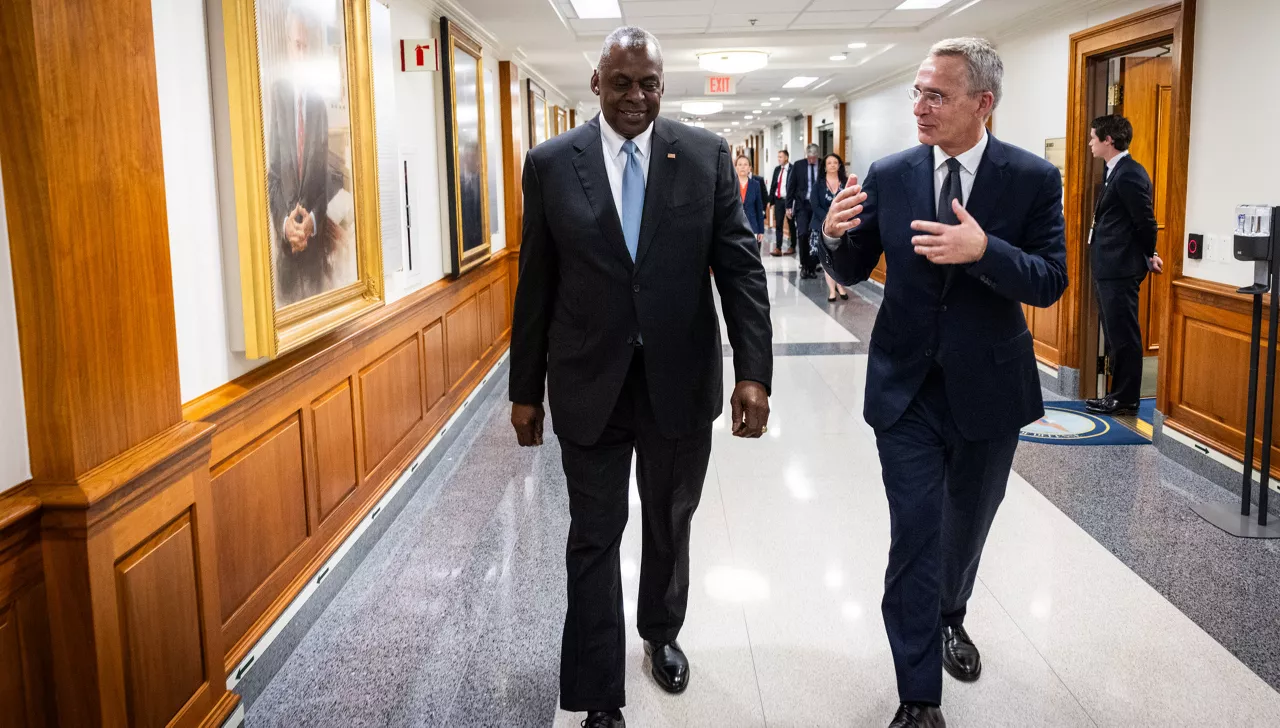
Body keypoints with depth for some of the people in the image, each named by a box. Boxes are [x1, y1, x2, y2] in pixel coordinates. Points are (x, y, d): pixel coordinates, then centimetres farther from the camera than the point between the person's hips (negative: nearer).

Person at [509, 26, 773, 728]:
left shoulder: (706, 155, -2)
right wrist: (525, 388, 3)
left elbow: (740, 266, -4)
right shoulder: (551, 163, -2)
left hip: (680, 381, 1)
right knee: (593, 539, 6)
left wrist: (754, 372, -13)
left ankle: (661, 633, 46)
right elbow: (535, 284, 1)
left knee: (669, 525, 19)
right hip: (589, 385, -1)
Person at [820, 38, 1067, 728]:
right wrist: (835, 236, -22)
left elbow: (1050, 283, -14)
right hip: (906, 387, 0)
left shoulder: (1033, 178, -8)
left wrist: (984, 250, -32)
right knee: (914, 536, -3)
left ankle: (949, 617, 51)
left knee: (968, 522, 21)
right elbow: (852, 272, 1)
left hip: (988, 387, 1)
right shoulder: (889, 175, -4)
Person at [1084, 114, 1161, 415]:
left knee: (1123, 336, -2)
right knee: (1116, 336, 15)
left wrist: (1149, 256, -1)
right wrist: (1146, 256, 19)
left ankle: (1126, 399, 6)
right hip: (1109, 268, 10)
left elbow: (1146, 221, -14)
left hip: (1121, 269, -10)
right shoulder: (1116, 172, 14)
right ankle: (1119, 394, 24)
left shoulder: (1129, 174, -17)